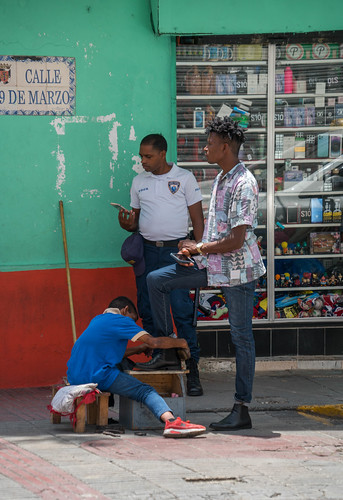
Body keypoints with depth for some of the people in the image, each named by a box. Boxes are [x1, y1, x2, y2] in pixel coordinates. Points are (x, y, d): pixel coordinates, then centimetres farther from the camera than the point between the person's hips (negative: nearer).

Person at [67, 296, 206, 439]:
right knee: (146, 391, -11)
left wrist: (139, 349, 30)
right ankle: (171, 421, -36)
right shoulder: (120, 320, -3)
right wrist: (181, 343, 4)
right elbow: (154, 342, -10)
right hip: (97, 377, -9)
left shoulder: (97, 320, 23)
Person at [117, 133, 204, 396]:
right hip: (147, 251, 5)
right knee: (148, 310, 3)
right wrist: (128, 224, -4)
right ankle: (161, 357, 11)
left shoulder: (184, 178, 2)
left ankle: (192, 369, -8)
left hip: (176, 250, -5)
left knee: (182, 310, -10)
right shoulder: (139, 182, 13)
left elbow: (197, 219, 2)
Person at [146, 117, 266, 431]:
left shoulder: (243, 185, -19)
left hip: (238, 270, -9)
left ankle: (242, 410, 3)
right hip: (213, 265, 9)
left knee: (241, 336, -2)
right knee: (156, 281, 5)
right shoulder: (220, 180, 11)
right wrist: (197, 250, 3)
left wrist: (199, 248, -10)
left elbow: (236, 241, -23)